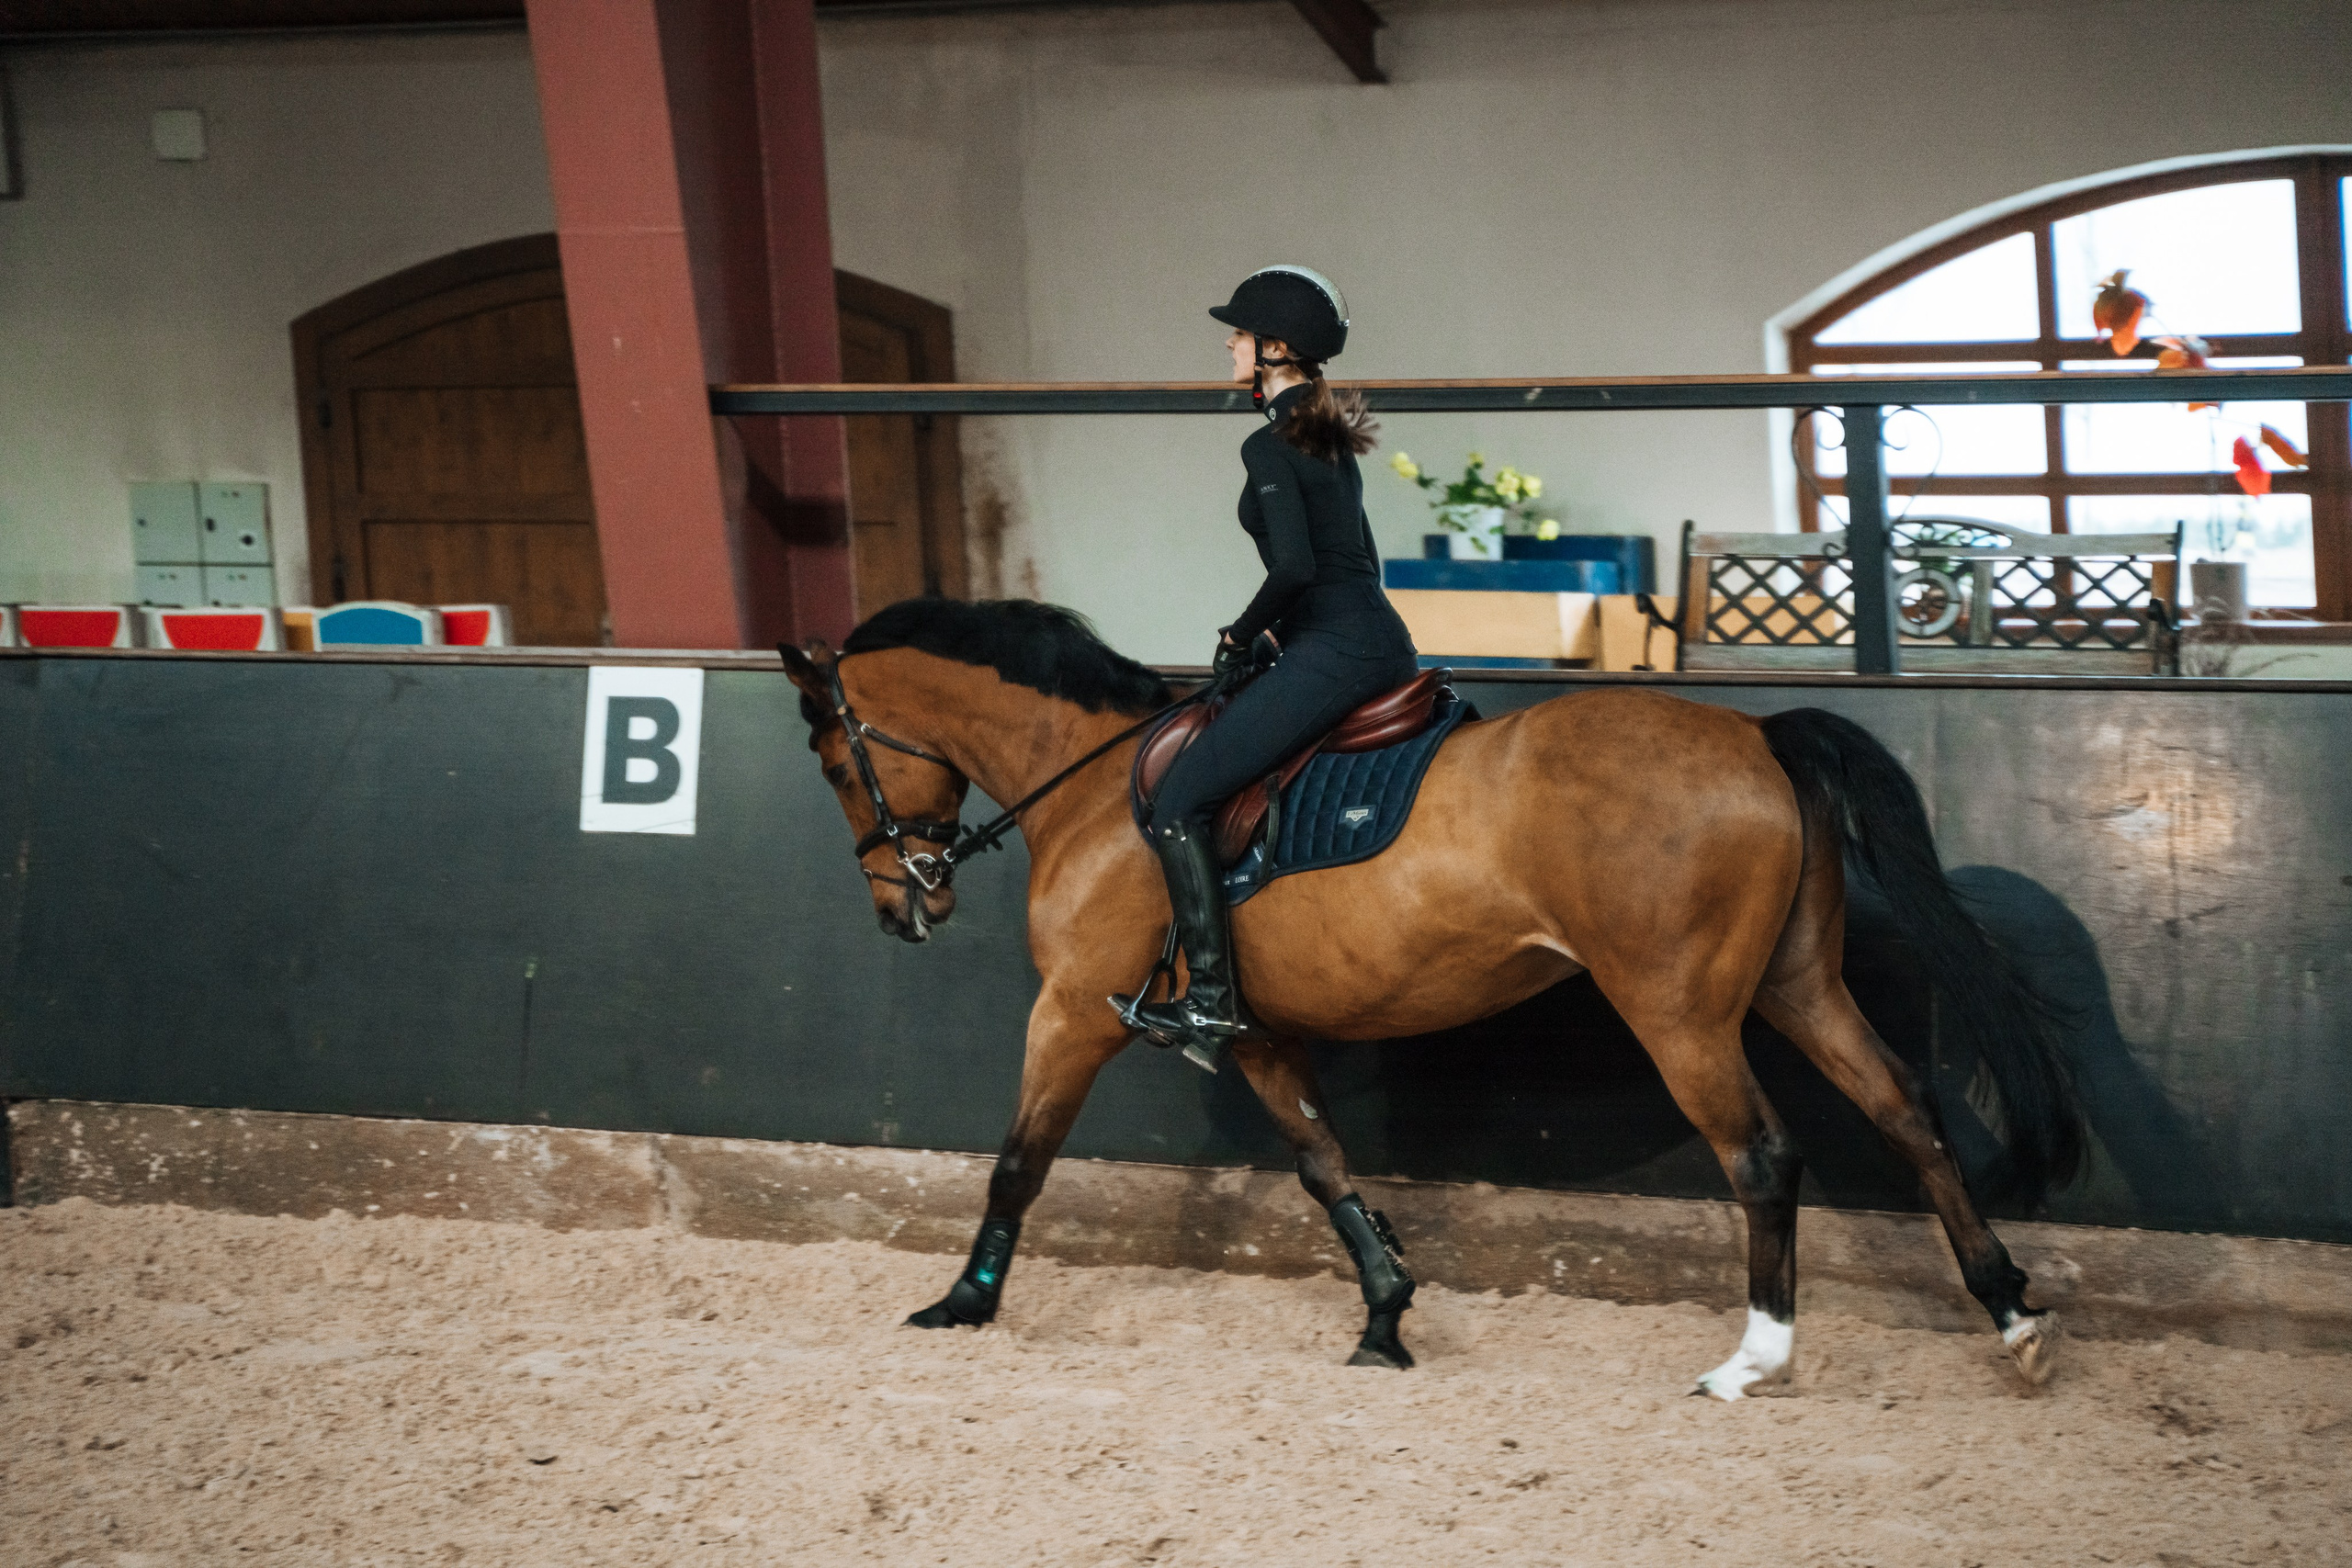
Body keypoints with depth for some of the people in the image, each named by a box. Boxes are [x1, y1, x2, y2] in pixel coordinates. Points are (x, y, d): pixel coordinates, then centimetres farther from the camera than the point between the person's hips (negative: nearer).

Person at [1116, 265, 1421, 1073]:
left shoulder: (1269, 446, -11)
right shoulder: (1331, 438, 18)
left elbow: (1295, 565, -22)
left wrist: (1242, 634, -6)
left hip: (1332, 652, -10)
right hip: (1384, 642, 10)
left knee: (1178, 801, -9)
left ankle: (1211, 1000, -13)